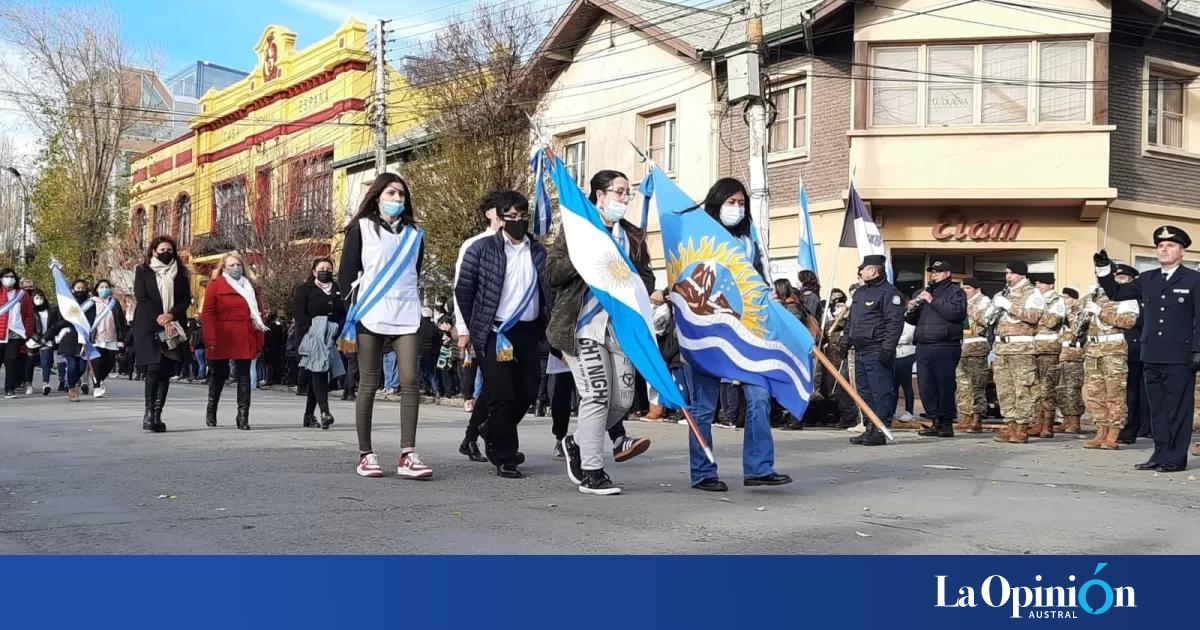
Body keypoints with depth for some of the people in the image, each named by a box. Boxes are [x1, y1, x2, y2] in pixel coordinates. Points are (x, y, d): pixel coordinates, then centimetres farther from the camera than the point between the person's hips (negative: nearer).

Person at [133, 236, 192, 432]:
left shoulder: (180, 273, 13)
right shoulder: (142, 271, 6)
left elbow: (186, 298, 7)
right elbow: (141, 298, -3)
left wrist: (171, 315, -10)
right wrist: (158, 317, -14)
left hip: (173, 328, 3)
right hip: (148, 327, -3)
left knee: (166, 372, 1)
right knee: (154, 368, -15)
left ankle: (158, 414, 5)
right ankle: (149, 411, -11)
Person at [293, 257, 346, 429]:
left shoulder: (337, 291, 19)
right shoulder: (304, 290, 6)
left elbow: (344, 314, 17)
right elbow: (299, 313, -3)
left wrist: (337, 328, -1)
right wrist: (312, 331, -15)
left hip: (331, 339, 5)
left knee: (317, 376, 10)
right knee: (318, 372, -17)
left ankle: (309, 415, 18)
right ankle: (324, 412, -27)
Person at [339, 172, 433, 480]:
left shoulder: (414, 233, 16)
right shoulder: (361, 228, 6)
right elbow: (346, 274, 3)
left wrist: (411, 304, 13)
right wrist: (353, 312, -5)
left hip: (405, 316, 3)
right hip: (370, 316, -2)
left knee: (410, 381, -9)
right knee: (369, 385, 1)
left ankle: (407, 455, -10)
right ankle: (366, 454, 8)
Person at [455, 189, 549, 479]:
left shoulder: (538, 252, 11)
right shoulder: (481, 248, 0)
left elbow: (548, 292, 12)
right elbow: (463, 290, 3)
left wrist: (544, 329, 3)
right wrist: (469, 329, 5)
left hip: (527, 332, 4)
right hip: (493, 332, -4)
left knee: (528, 392, 7)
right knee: (502, 395, -4)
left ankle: (494, 435, 33)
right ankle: (505, 458, 9)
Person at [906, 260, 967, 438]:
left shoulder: (955, 292, 4)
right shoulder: (923, 293, 24)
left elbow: (957, 313, -15)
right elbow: (911, 320, 26)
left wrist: (933, 301, -14)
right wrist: (911, 310, 3)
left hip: (945, 347, -6)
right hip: (923, 347, 6)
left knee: (945, 386, -6)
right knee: (926, 387, 4)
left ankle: (947, 424, 1)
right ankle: (936, 422, 12)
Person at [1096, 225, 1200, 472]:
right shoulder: (1147, 280, 14)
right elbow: (1116, 293, 17)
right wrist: (1104, 269, 3)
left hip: (1179, 357, -5)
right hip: (1151, 356, 5)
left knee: (1178, 408, -1)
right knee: (1157, 408, 9)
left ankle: (1176, 458, 4)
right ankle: (1161, 454, 15)